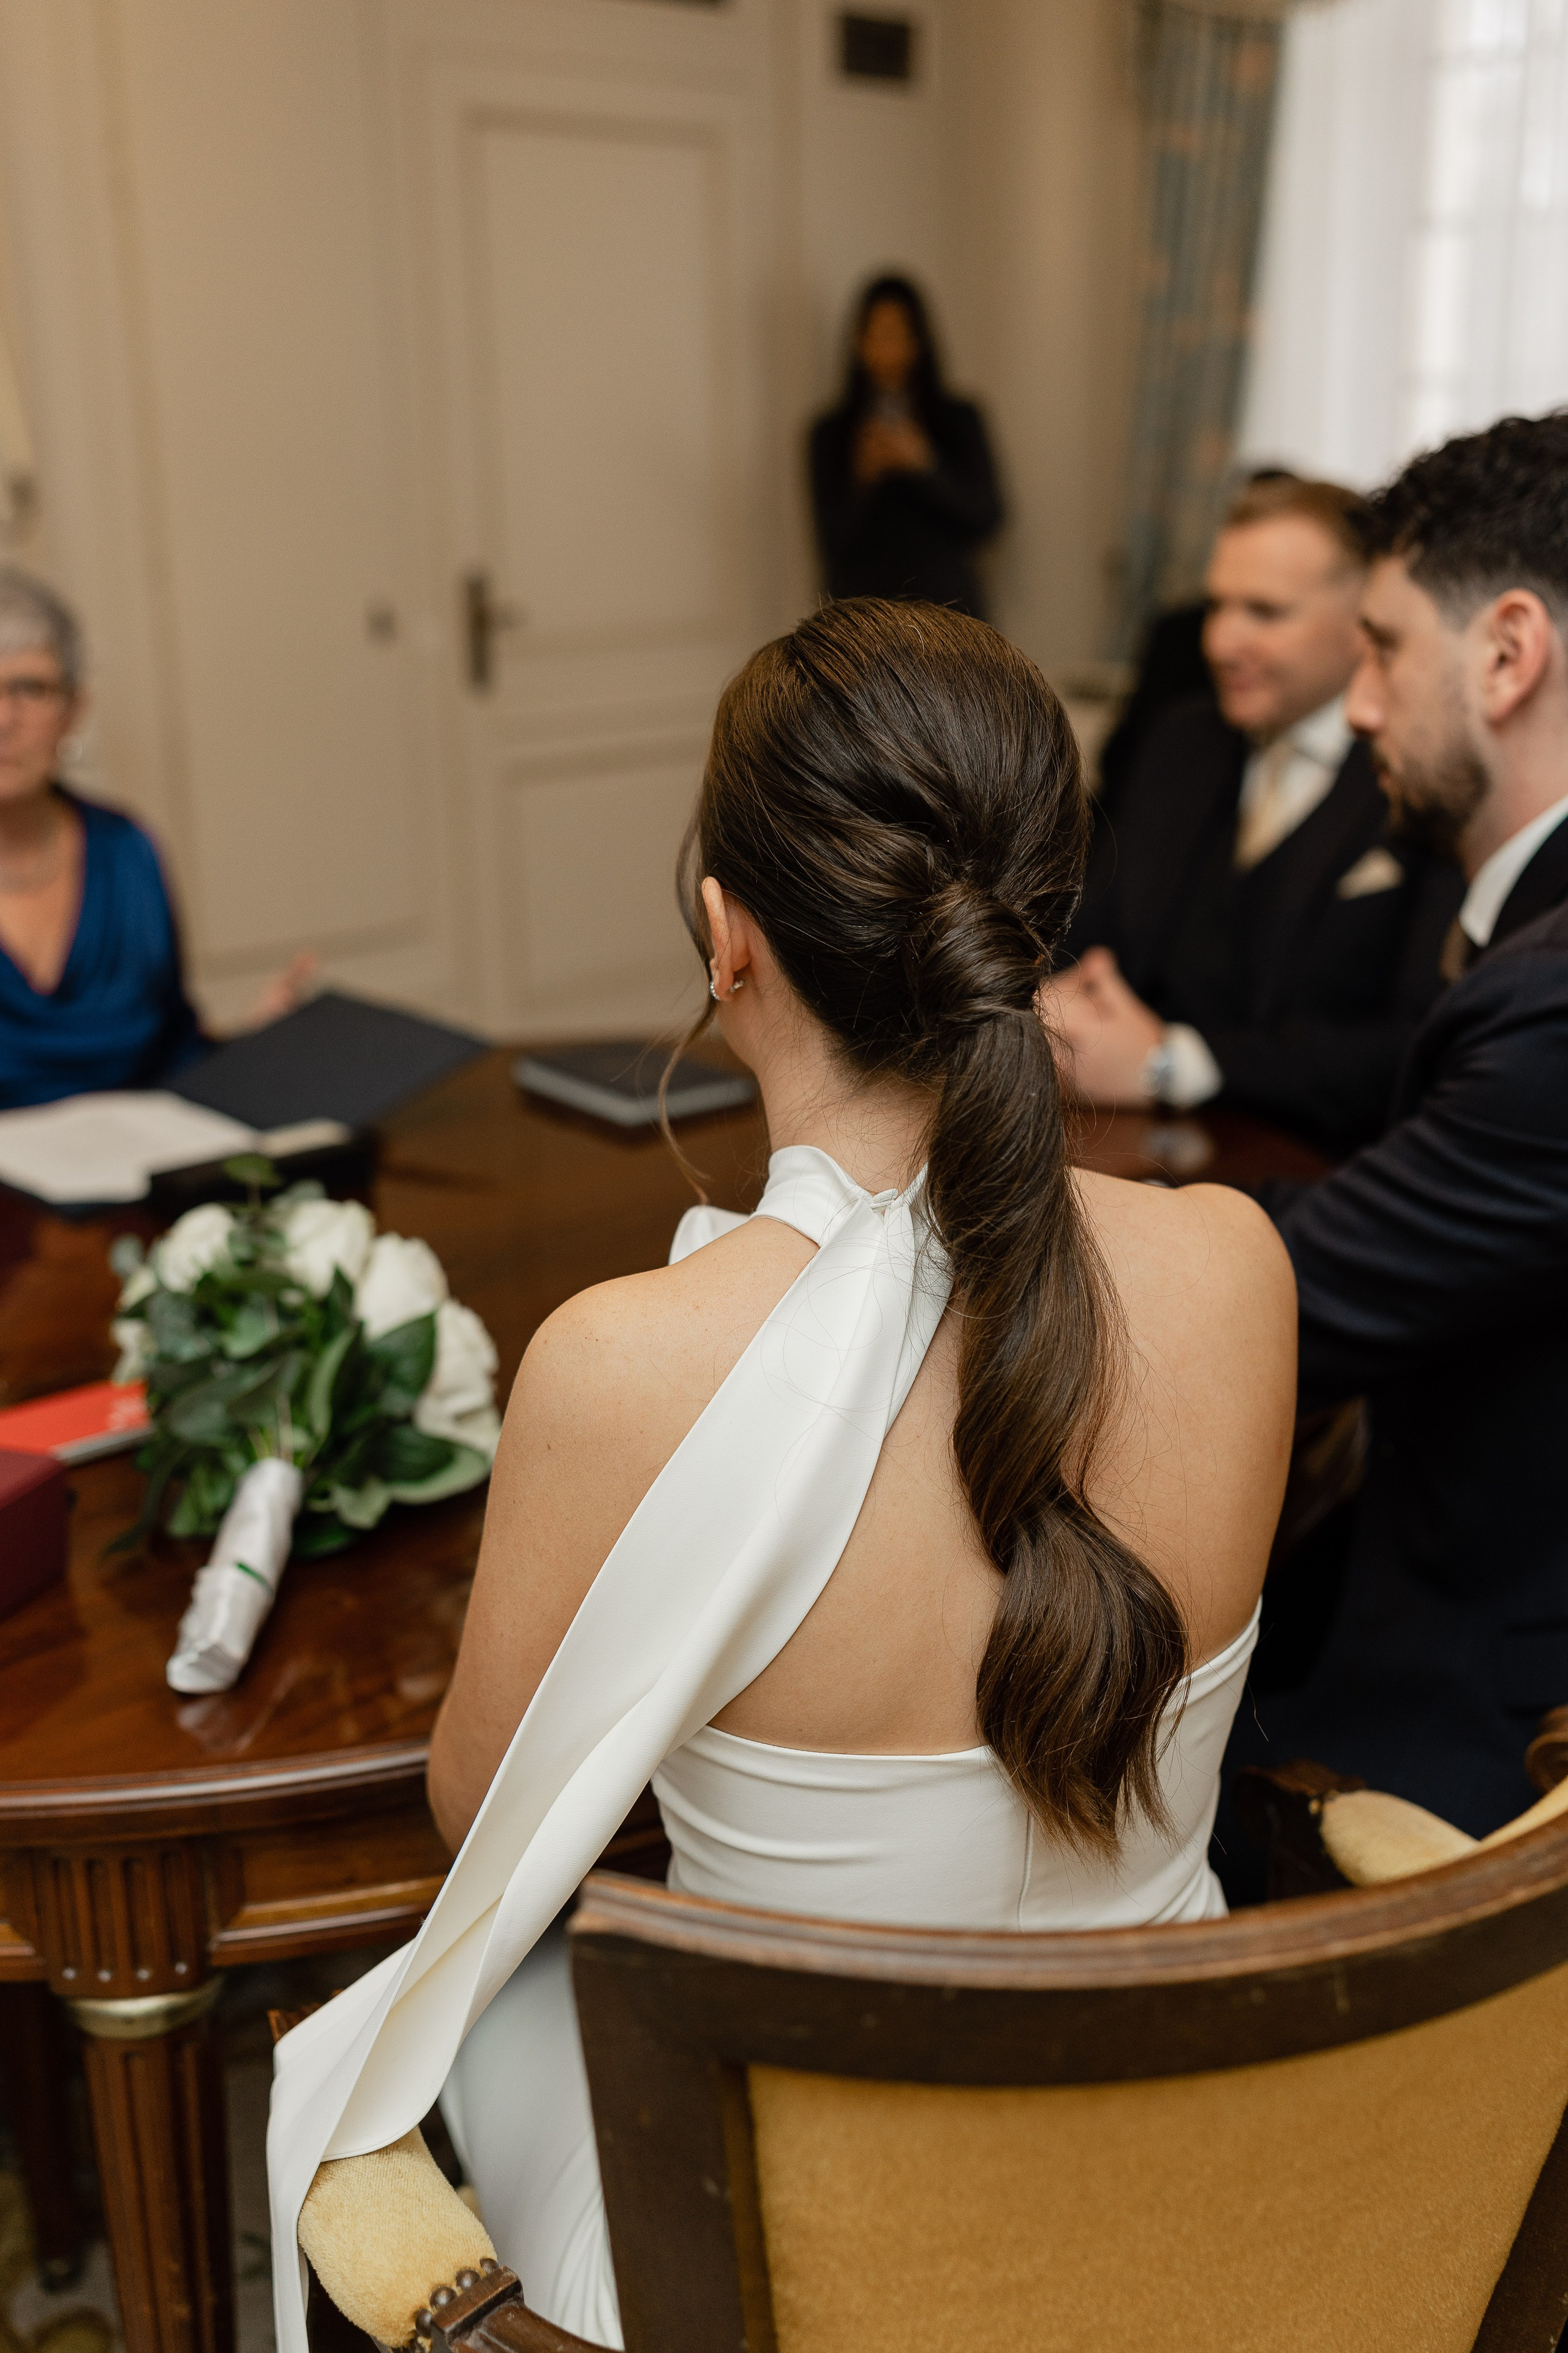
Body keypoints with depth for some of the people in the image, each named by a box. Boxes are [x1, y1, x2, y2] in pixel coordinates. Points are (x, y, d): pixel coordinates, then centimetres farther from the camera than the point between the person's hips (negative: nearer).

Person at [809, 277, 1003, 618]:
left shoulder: (960, 420, 8)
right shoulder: (830, 433, 7)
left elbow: (985, 518, -2)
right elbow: (834, 542, 0)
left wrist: (924, 464, -13)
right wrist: (863, 478, -16)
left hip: (947, 604, 0)